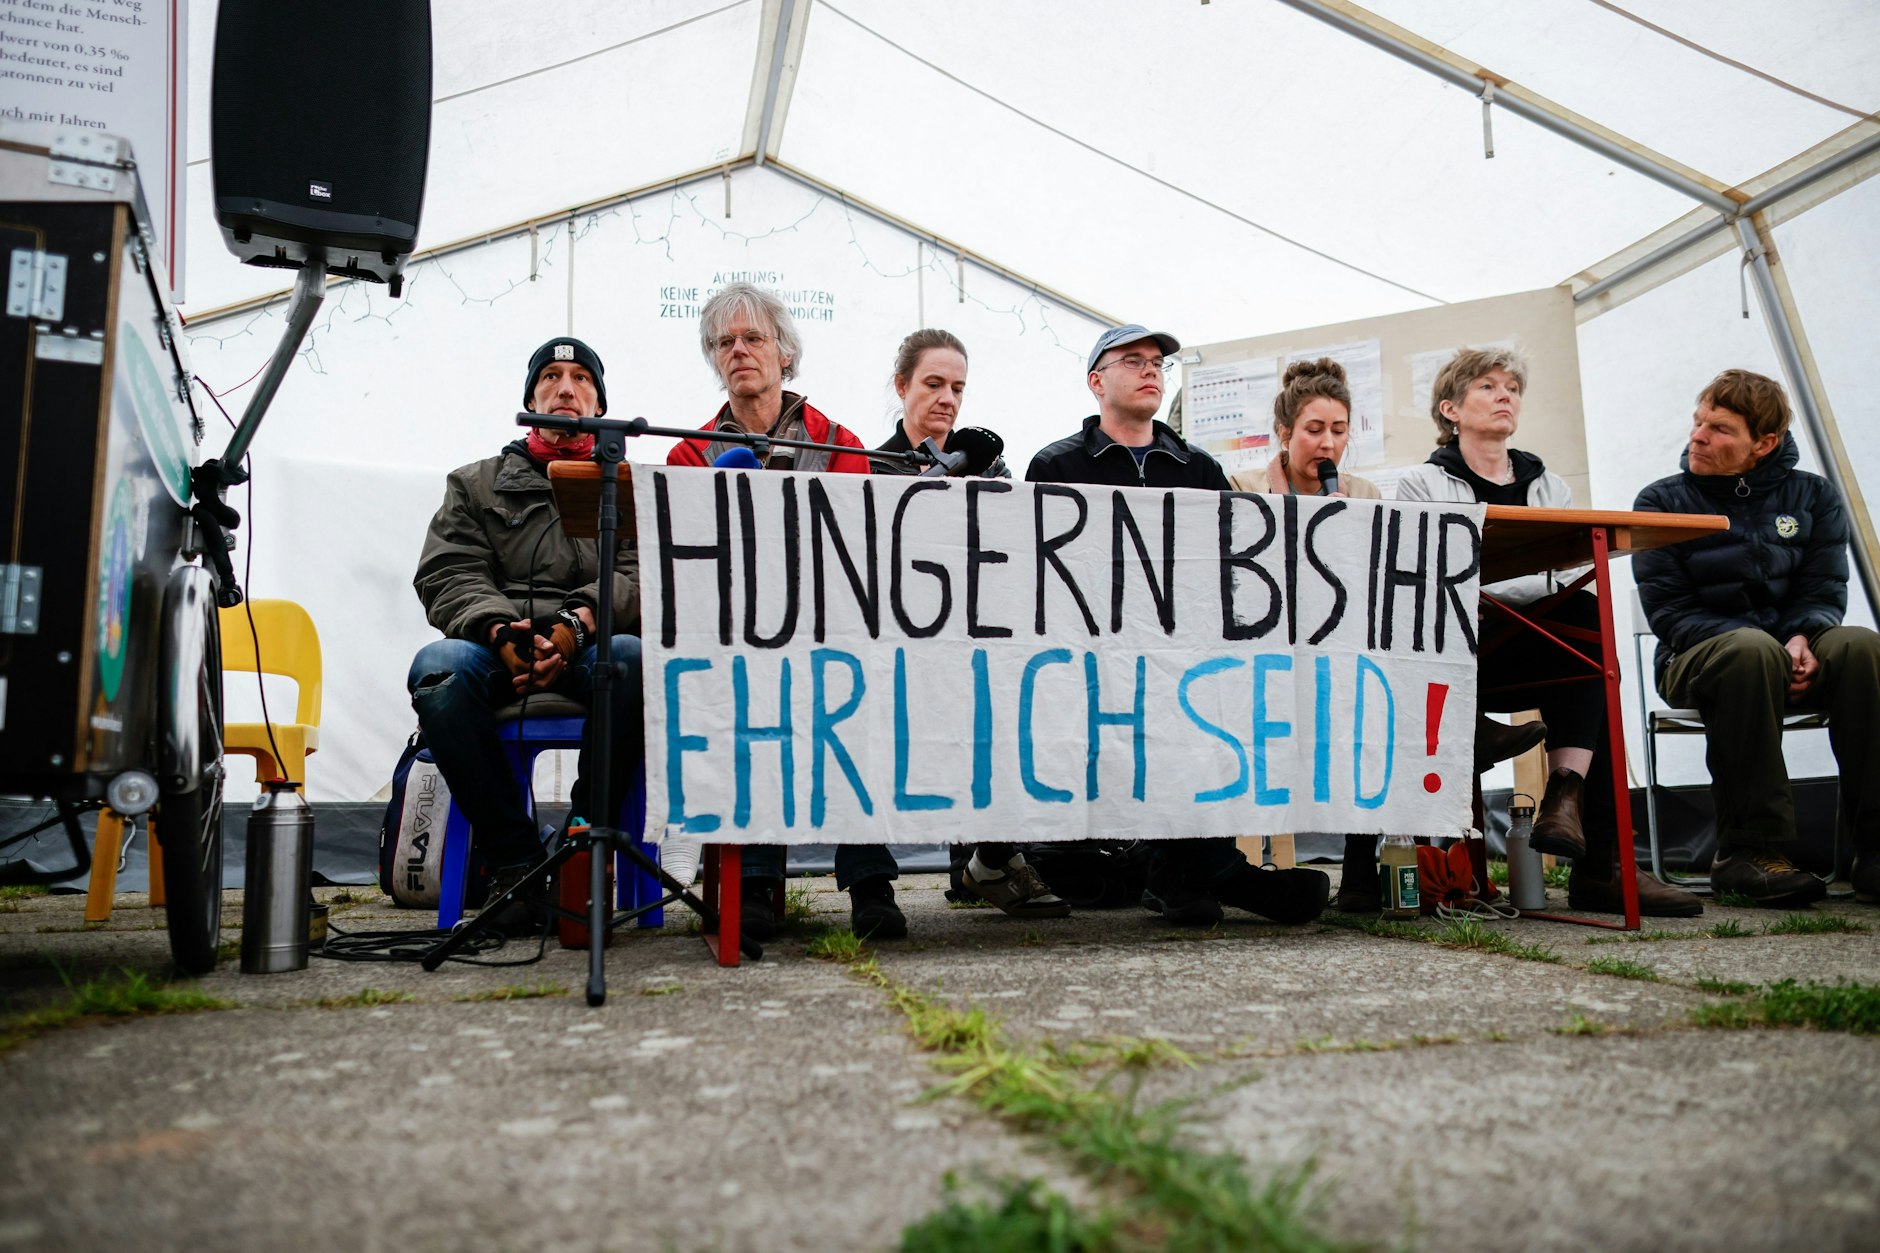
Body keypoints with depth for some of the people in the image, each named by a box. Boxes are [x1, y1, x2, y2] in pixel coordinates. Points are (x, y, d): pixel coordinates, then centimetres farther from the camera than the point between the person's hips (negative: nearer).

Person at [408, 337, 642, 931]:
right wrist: (499, 630, -12)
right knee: (438, 668, -33)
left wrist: (578, 625, -17)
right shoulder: (477, 483, 24)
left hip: (594, 648, -1)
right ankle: (513, 858, -24)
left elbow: (642, 574, 3)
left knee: (633, 658, -37)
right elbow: (447, 575, 10)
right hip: (496, 648, 1)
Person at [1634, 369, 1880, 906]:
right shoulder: (1662, 502, 1)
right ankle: (1749, 851, -33)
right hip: (1698, 660, -3)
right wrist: (1761, 645, -20)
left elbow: (1824, 591, 2)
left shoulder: (1814, 496, 9)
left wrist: (1802, 640, -22)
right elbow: (1669, 612, -6)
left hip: (1792, 655, 3)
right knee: (1751, 648, -38)